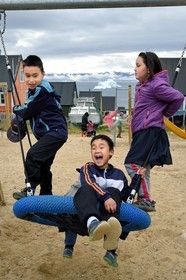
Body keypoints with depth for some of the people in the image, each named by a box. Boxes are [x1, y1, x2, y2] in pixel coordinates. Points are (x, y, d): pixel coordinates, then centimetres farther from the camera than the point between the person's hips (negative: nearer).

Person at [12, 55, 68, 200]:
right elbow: (31, 113, 18)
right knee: (43, 166, 14)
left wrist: (16, 109, 5)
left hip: (55, 132, -10)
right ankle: (46, 195, 25)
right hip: (50, 133, 11)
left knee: (32, 156, -23)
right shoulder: (34, 90, 14)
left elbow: (27, 112, -12)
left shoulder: (42, 90, -16)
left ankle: (30, 190, -12)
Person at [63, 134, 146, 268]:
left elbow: (126, 197, 15)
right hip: (89, 214, -2)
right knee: (86, 189, -30)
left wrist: (136, 178, 8)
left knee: (113, 191, -26)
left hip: (108, 212, 2)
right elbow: (90, 183, -14)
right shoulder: (88, 168, 8)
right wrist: (105, 197, -31)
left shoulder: (118, 174, 17)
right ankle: (93, 224, -66)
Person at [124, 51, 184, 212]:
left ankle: (146, 200, -8)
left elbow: (178, 97, -16)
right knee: (142, 168, 12)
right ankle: (144, 200, 21)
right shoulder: (142, 85, 14)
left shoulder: (156, 85, -13)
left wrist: (166, 113, -3)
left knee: (133, 164, -15)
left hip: (151, 132, -10)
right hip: (142, 132, 10)